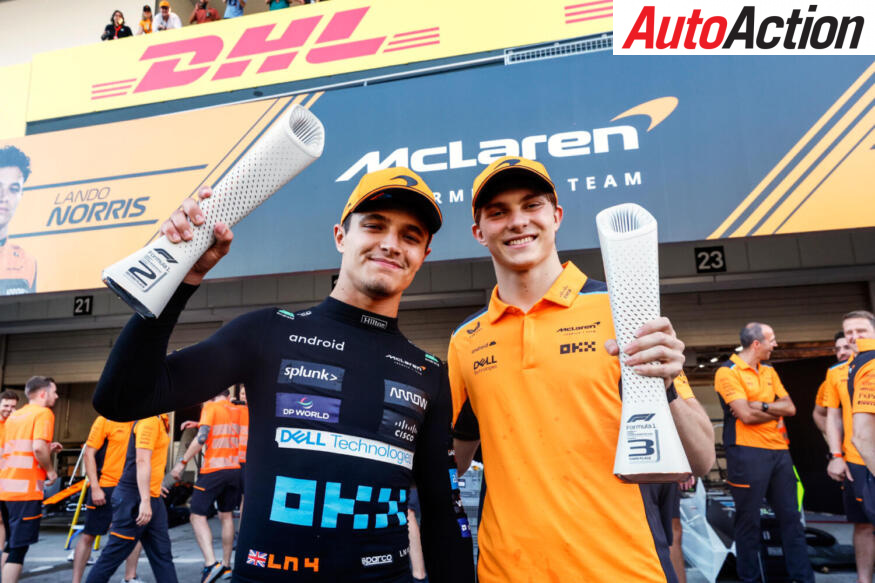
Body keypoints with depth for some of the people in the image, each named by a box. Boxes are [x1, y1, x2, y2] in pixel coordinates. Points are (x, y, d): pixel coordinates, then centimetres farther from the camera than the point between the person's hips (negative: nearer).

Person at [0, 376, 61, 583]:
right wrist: (51, 470, -7)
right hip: (25, 489, -8)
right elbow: (38, 448, -22)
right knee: (19, 546, -2)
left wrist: (48, 449, 19)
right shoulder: (44, 413, -8)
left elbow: (17, 449, 21)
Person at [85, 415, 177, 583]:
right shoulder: (149, 420, -17)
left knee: (162, 553, 9)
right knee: (114, 555, 2)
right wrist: (145, 501, -26)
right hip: (135, 498, -9)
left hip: (152, 498, 10)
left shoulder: (159, 420, 12)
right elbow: (142, 461, -23)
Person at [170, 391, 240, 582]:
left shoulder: (211, 406, -7)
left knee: (198, 516, -2)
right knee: (226, 516, 16)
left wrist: (182, 462, -14)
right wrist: (196, 424, 32)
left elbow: (202, 438, -17)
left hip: (213, 470, -6)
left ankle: (211, 563, -16)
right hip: (233, 468, 7)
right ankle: (226, 565, 22)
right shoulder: (235, 410, 12)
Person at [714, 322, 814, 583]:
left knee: (790, 516, 12)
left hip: (779, 451, 7)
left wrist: (761, 406, -11)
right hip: (748, 452, -7)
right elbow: (747, 416, -17)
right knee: (749, 519, 2)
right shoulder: (728, 372, -9)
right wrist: (776, 410, -2)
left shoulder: (769, 372, 15)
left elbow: (790, 407, 5)